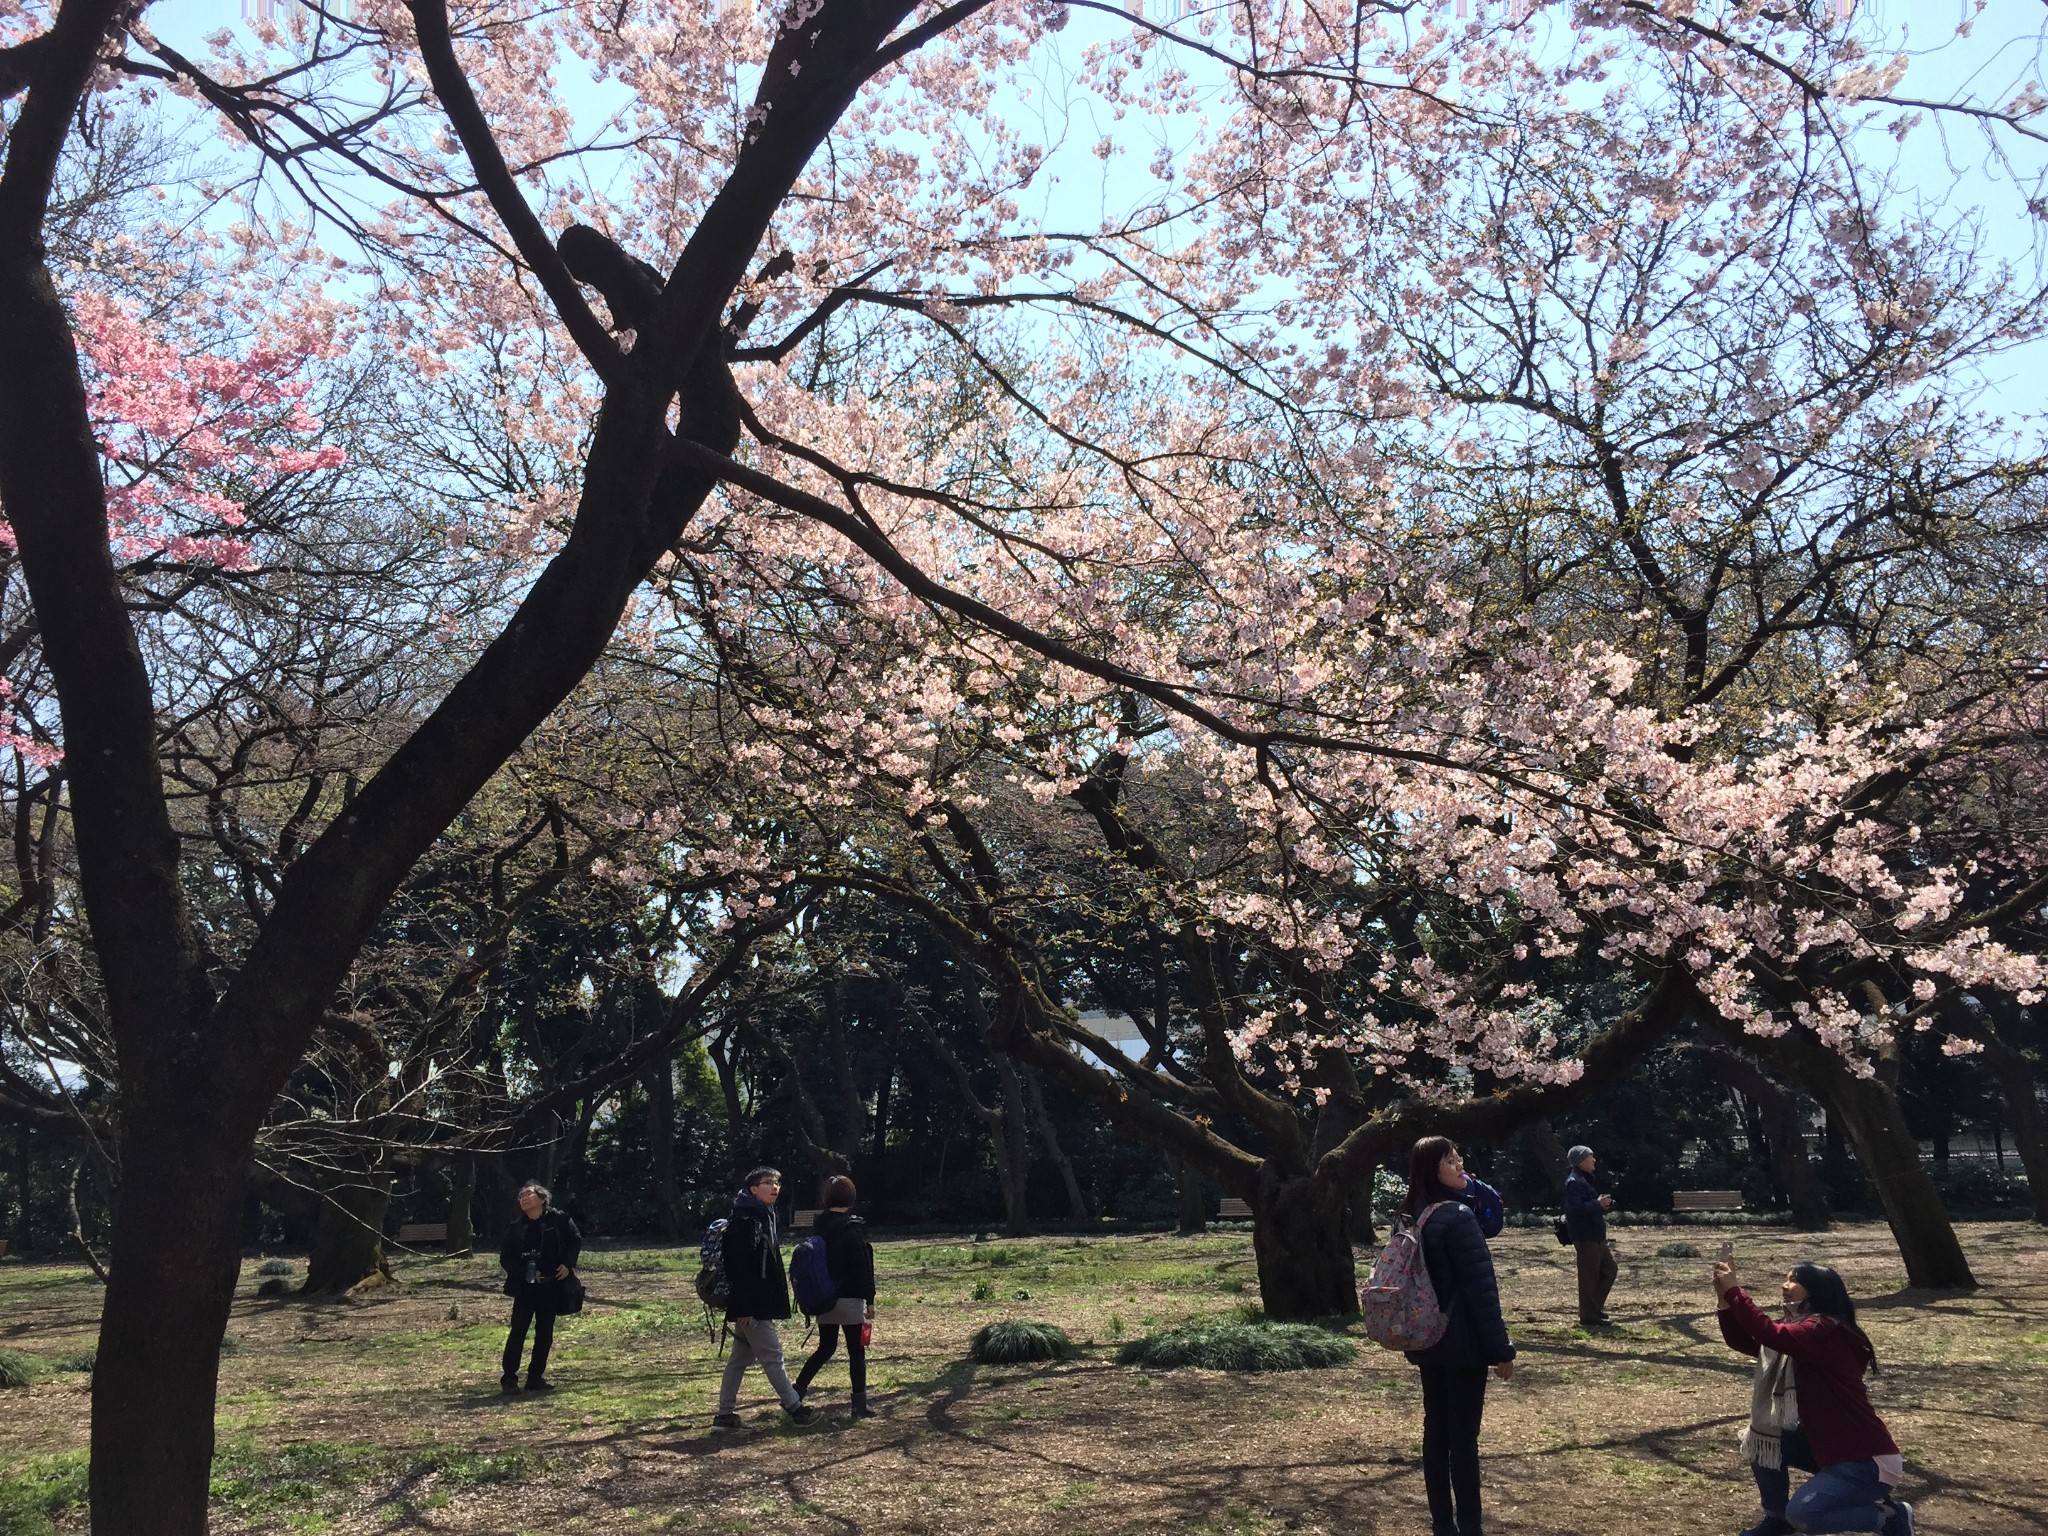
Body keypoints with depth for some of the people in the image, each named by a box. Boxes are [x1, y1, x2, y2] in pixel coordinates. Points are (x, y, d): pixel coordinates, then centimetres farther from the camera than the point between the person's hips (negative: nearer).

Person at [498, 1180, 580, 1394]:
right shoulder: (515, 1228, 2)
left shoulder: (559, 1220, -1)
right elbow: (505, 1257, 3)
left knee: (545, 1333, 5)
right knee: (518, 1330, -6)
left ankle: (536, 1378, 15)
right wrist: (524, 1272, -12)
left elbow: (575, 1241, 7)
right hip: (525, 1287, 0)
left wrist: (568, 1264, -6)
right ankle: (508, 1377, 4)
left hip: (551, 1286, 0)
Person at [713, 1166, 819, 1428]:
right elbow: (738, 1264, -22)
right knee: (772, 1356, -1)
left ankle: (725, 1415, 19)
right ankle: (795, 1408, 7)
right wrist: (744, 1307, -24)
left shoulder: (764, 1216, 13)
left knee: (740, 1358, 13)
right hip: (750, 1305, -10)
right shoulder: (745, 1219, -18)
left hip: (758, 1303, 10)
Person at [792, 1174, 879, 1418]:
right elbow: (863, 1267, -13)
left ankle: (797, 1390, 12)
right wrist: (870, 1299, -8)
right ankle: (860, 1405, 7)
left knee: (825, 1347, 19)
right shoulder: (853, 1228, -14)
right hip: (849, 1298, -5)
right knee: (856, 1352, 5)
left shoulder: (819, 1227, 3)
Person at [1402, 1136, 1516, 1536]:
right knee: (1463, 1436, 0)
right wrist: (1501, 1348, -14)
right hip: (1463, 1342, -8)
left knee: (1436, 1429, 13)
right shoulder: (1458, 1215, -19)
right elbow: (1481, 1287, -19)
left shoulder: (1412, 1216, 7)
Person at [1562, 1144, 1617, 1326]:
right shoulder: (1574, 1182, -16)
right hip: (1585, 1237, -10)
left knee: (1609, 1269, 15)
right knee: (1589, 1276, -4)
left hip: (1597, 1236, 10)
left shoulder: (1585, 1180, 17)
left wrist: (1604, 1204, 9)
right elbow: (1575, 1208, -26)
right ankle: (1589, 1316, 3)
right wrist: (1598, 1204, -24)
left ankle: (1596, 1306, 24)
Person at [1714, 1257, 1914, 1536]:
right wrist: (1724, 1297, -1)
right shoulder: (1802, 1330, 10)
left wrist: (1734, 1290, -26)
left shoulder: (1825, 1330, -20)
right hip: (1831, 1446, 9)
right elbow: (1743, 1341, 11)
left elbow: (1769, 1334, -34)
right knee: (1762, 1438, 3)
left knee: (1801, 1513, -21)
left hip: (1868, 1459, -9)